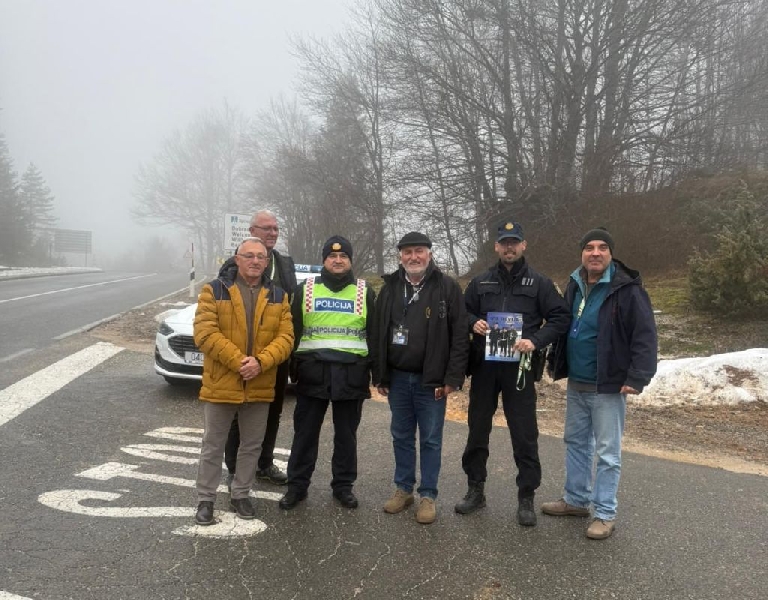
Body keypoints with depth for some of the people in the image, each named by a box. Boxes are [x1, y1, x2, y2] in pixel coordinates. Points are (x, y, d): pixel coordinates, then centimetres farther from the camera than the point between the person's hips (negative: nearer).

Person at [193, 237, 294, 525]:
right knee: (213, 446, 9)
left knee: (252, 446, 14)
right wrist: (238, 362, -20)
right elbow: (205, 333, -13)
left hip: (260, 387, 3)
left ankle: (240, 494, 31)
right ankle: (206, 499, 23)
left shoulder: (278, 296, 5)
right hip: (221, 384, -3)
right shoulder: (214, 290, -3)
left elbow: (285, 337, -2)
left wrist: (261, 362, -19)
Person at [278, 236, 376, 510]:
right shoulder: (305, 290, 7)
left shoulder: (364, 292, 7)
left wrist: (376, 371, 2)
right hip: (313, 371, 0)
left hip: (351, 374, 0)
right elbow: (293, 331, 7)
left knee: (346, 434, 10)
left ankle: (343, 485, 23)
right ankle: (297, 485, 19)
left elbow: (375, 334, 8)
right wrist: (291, 368, 2)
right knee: (305, 433, 7)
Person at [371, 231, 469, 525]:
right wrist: (379, 375, 5)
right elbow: (377, 333, 9)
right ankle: (403, 489, 28)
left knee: (430, 440, 6)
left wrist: (452, 378, -13)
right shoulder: (390, 287, 6)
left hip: (431, 380, -4)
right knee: (401, 437, 14)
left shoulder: (447, 287, -6)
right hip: (397, 378, 4)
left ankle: (428, 496, 18)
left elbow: (460, 336, -9)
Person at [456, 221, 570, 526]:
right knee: (477, 429, 11)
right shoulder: (480, 282, 9)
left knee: (524, 434, 2)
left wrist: (536, 341, -15)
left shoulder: (539, 283, 2)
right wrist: (473, 323, -6)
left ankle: (526, 497, 16)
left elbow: (560, 318, 0)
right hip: (484, 367, 3)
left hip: (519, 368, -2)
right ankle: (475, 489, 26)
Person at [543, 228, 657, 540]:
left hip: (608, 387, -7)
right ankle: (576, 500, 32)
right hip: (575, 384, 8)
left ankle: (605, 514, 13)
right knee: (576, 443, 17)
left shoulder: (626, 290, -15)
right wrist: (554, 362, 14)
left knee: (607, 452, 1)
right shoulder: (574, 286, 8)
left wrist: (637, 378, -22)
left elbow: (645, 337, -17)